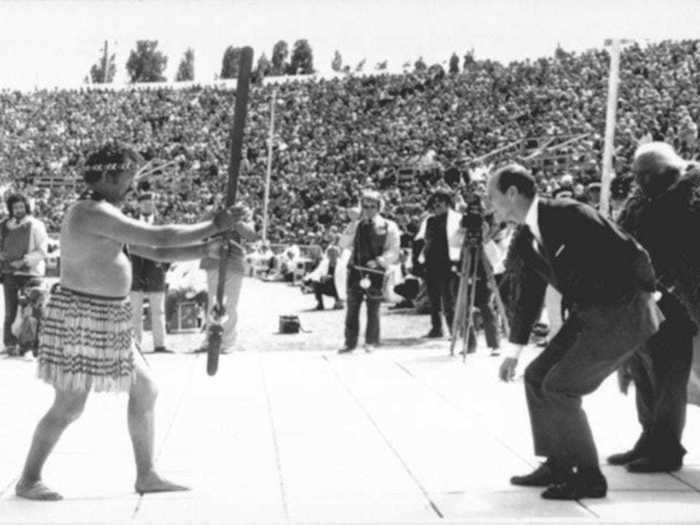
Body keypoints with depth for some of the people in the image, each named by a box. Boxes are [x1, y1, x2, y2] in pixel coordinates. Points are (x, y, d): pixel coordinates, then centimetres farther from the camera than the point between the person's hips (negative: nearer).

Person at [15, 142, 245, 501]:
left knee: (145, 391, 11)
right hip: (81, 319, -11)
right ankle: (28, 481, 13)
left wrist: (206, 248, 5)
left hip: (104, 320, 11)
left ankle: (146, 476, 19)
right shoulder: (95, 213, -19)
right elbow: (160, 237, -22)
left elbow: (156, 252, 17)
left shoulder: (104, 216, 15)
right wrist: (214, 226, -13)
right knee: (69, 408, -3)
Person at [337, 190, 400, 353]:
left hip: (375, 272, -3)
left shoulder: (388, 227, 1)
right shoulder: (356, 226, 13)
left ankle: (371, 342, 14)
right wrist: (353, 224, -6)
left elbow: (393, 253, -3)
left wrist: (378, 261, -19)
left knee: (373, 309, 4)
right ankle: (350, 342, 10)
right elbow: (344, 244, 1)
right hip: (356, 271, 3)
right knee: (352, 308, 4)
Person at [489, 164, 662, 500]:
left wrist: (645, 296, -6)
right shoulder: (525, 242, 6)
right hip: (586, 317, 9)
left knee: (560, 388, -11)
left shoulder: (570, 214, -21)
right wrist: (513, 353, 18)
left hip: (622, 315, -9)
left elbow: (631, 253, -20)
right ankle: (558, 466, 17)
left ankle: (589, 477, 1)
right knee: (537, 377, 8)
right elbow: (528, 298, 17)